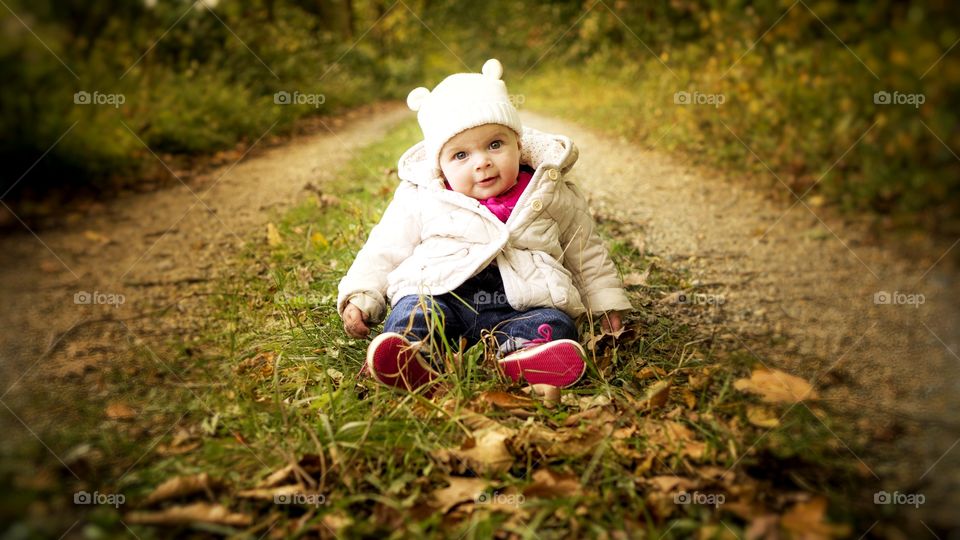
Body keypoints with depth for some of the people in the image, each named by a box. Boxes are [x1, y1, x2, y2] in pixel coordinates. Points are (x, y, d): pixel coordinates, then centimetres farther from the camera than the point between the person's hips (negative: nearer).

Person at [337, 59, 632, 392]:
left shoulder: (553, 195, 11)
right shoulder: (419, 199, 8)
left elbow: (586, 252, 22)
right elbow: (384, 252, 14)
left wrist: (607, 303, 18)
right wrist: (359, 298, 1)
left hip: (518, 307, 1)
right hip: (441, 298, 0)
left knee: (555, 324, -28)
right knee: (413, 310, -30)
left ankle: (519, 356, -55)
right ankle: (414, 355, -57)